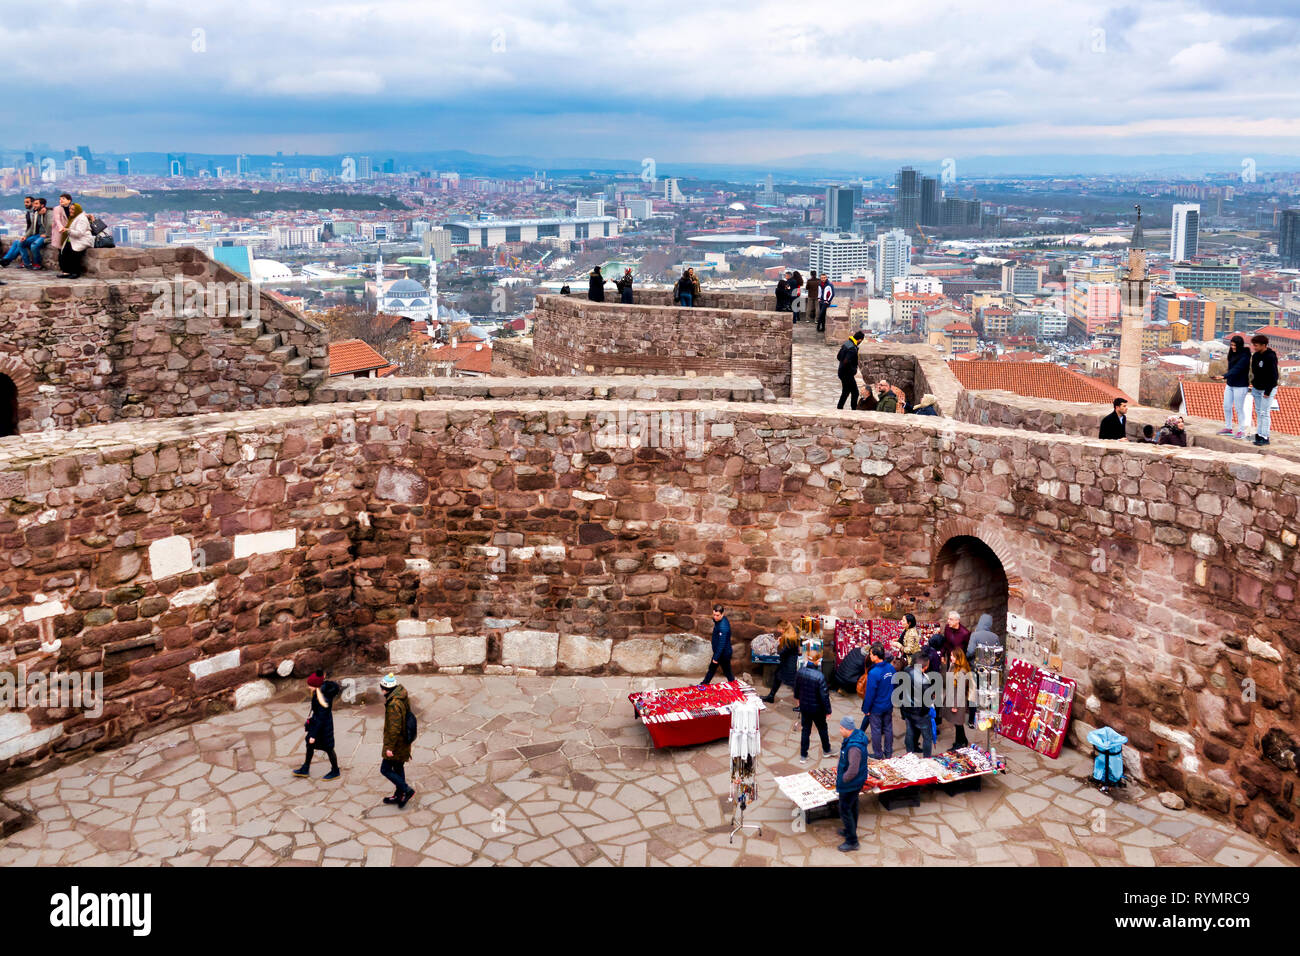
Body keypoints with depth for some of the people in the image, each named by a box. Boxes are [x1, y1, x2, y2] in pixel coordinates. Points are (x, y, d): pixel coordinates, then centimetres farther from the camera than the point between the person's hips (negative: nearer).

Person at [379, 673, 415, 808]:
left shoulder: (394, 704, -27)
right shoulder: (403, 699, 3)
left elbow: (394, 728, -27)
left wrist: (390, 747, -20)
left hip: (397, 743, -9)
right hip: (404, 741, 10)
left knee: (385, 769, 2)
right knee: (398, 768, 20)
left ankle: (406, 790, 2)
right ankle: (399, 796, 31)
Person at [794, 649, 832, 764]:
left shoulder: (801, 671, -11)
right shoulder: (820, 676, -27)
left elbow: (796, 687, 6)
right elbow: (824, 695, -21)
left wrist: (798, 698, 26)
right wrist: (828, 710, -8)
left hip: (804, 706, 4)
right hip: (817, 708, -4)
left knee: (805, 730, 15)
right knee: (822, 729, 20)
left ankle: (803, 756, 19)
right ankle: (826, 751, 39)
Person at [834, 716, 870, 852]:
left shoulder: (854, 746, -35)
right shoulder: (857, 735, -3)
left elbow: (853, 770, -34)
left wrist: (842, 780, -18)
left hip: (850, 784, -10)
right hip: (857, 782, 10)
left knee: (845, 810, 4)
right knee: (852, 806, 26)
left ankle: (852, 841, 16)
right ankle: (850, 831, 45)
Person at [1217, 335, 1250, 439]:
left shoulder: (1244, 357, -18)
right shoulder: (1232, 354, 7)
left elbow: (1236, 369, -28)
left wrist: (1224, 376, -39)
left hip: (1240, 386, -8)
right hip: (1230, 385, 8)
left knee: (1239, 409, -1)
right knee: (1226, 407, 13)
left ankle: (1241, 431, 8)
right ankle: (1228, 428, 25)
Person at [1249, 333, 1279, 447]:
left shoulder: (1270, 357, -19)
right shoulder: (1255, 356, 4)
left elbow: (1274, 376, -19)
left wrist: (1267, 392, -18)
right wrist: (1254, 384, 11)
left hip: (1267, 389, -8)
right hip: (1257, 388, 8)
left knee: (1264, 413, -6)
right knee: (1258, 412, 12)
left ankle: (1265, 437, -2)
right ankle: (1259, 433, 20)